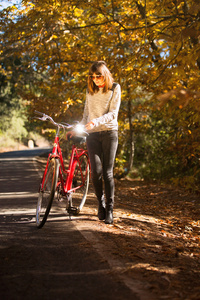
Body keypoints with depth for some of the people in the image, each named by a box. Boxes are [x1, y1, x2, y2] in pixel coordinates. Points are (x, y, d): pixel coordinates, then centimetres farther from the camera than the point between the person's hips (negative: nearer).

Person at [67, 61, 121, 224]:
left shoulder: (114, 88, 1)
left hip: (109, 132, -3)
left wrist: (96, 122, -24)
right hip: (92, 134, 3)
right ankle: (101, 202, 16)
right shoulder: (90, 90, 13)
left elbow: (113, 113, -10)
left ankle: (109, 209, 3)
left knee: (107, 173, -6)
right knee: (96, 172, -7)